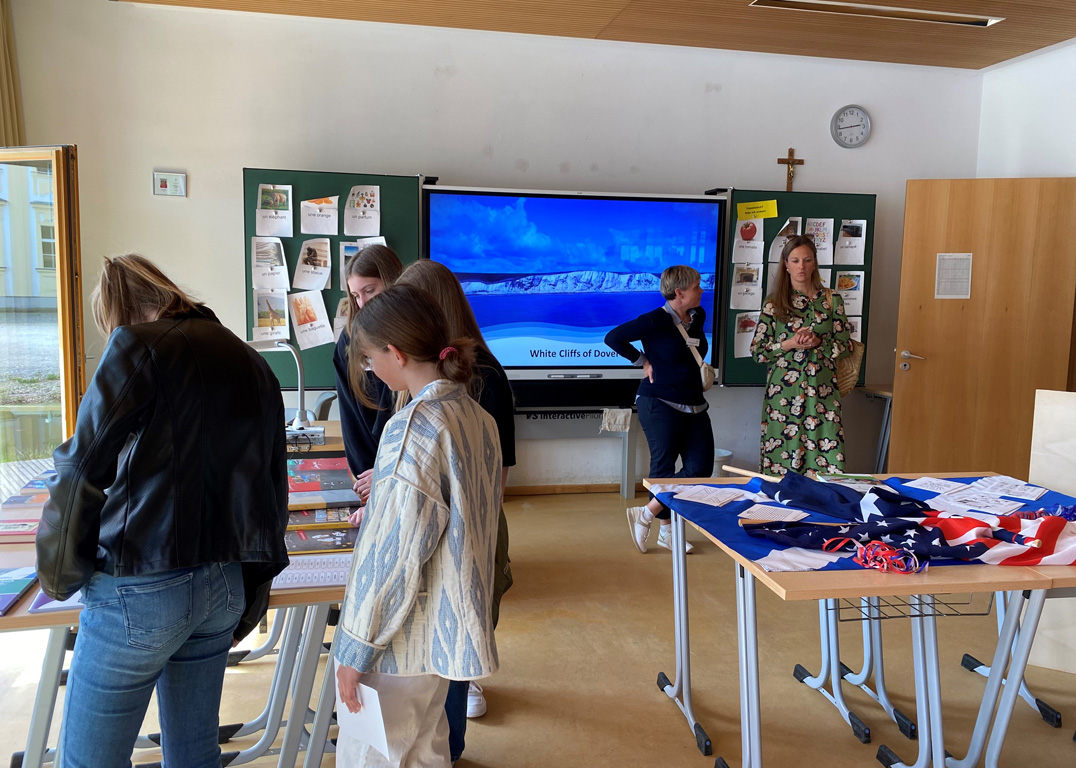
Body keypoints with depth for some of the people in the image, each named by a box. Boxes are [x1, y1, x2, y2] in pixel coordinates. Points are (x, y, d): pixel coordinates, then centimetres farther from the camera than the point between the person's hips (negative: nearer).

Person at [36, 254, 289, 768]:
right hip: (225, 585, 7)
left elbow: (82, 470, -9)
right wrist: (246, 608, 22)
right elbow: (272, 495, 15)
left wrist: (60, 576, 7)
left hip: (142, 588, -7)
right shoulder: (252, 364, 13)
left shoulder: (139, 346, -6)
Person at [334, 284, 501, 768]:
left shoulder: (412, 428, -23)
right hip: (446, 630, 8)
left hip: (399, 638, -8)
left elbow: (394, 556, -23)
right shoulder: (478, 417, 2)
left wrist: (357, 649, -14)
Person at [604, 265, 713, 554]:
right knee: (664, 466, 1)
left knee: (701, 466, 2)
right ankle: (667, 531, 18)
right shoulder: (656, 320, -14)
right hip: (660, 404, -8)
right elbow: (613, 337, -16)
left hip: (693, 405, 8)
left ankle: (657, 523, 14)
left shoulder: (698, 317, 9)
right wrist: (644, 361, -12)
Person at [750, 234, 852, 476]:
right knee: (781, 462, 0)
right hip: (783, 392, -1)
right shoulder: (774, 302, 4)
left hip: (822, 393, 1)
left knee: (827, 463, -5)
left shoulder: (832, 300, 7)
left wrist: (818, 342, -11)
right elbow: (757, 351, 2)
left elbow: (844, 346, 7)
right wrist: (790, 344, -12)